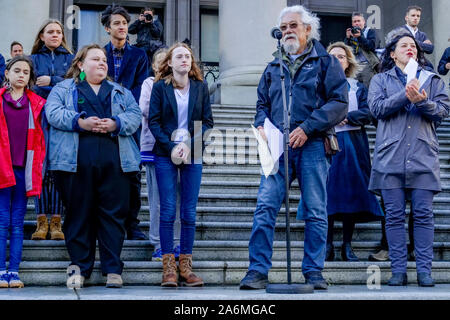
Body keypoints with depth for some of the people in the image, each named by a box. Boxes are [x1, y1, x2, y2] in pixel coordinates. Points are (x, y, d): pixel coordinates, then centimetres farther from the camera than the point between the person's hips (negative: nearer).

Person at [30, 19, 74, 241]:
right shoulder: (34, 59, 16)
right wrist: (60, 88, -8)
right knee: (41, 168, -7)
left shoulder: (70, 59, 16)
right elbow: (31, 87, 3)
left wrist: (52, 81, -7)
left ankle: (56, 222, -1)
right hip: (40, 118, 0)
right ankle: (41, 221, -2)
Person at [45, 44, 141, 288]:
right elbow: (53, 113, 0)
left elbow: (135, 116, 10)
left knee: (113, 215, -2)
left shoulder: (121, 92, 24)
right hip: (76, 161, -2)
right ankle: (80, 268, 10)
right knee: (79, 215, 0)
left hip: (115, 161, 2)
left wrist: (115, 124, -10)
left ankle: (113, 270, 3)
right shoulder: (64, 88, 17)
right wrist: (80, 122, -15)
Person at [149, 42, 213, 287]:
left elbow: (207, 121, 6)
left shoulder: (200, 87, 8)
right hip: (165, 155, -2)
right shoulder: (159, 87, 3)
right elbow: (153, 121, 0)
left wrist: (190, 145, -8)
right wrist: (171, 147, -12)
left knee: (189, 211, 1)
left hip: (193, 155, 2)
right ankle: (168, 267, 0)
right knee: (168, 209, -4)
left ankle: (185, 266, 6)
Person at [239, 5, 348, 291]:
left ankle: (314, 272, 10)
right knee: (265, 207, -8)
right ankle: (258, 271, -7)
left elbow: (340, 102, -3)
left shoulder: (326, 62, 8)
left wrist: (307, 128, -13)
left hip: (312, 146, -3)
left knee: (316, 211, 1)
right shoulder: (273, 68, 21)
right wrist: (261, 125, 2)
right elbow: (262, 103, 26)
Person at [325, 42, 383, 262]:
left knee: (352, 192, -2)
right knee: (328, 192, -8)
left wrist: (347, 117, -12)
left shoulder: (358, 87, 15)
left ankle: (347, 246, 4)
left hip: (353, 144, 2)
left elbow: (367, 114, 2)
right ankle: (328, 246, -3)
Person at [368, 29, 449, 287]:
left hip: (423, 157, 0)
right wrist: (405, 96, -13)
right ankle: (398, 270, 3)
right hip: (391, 156, 0)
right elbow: (377, 108, -2)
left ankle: (424, 270, 1)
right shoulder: (381, 80, 16)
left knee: (423, 214, -3)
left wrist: (422, 101, -14)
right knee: (394, 215, -1)